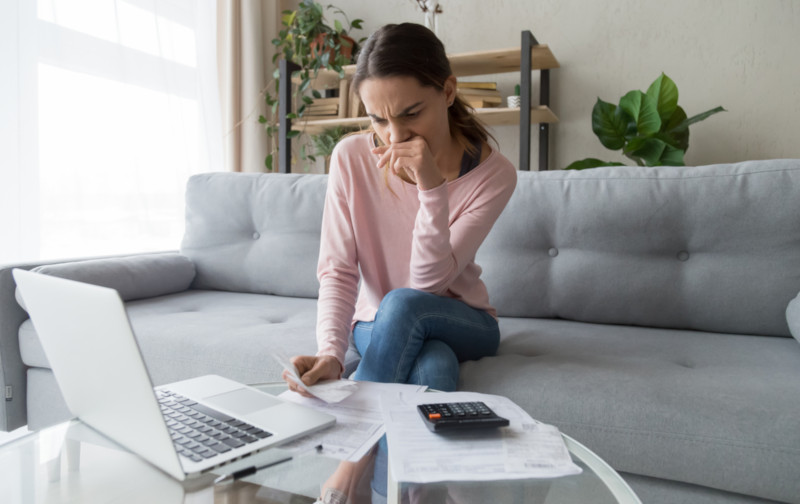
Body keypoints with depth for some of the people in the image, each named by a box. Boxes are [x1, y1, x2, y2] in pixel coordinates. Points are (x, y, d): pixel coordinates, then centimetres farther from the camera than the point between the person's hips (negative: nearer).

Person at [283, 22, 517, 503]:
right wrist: (330, 352, -34)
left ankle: (352, 463, -24)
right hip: (378, 324, 0)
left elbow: (427, 281, -21)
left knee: (401, 303, -35)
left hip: (462, 322, 0)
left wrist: (431, 188, -33)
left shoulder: (493, 173, -18)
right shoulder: (352, 157, -14)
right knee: (431, 371, -35)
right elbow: (337, 271, -16)